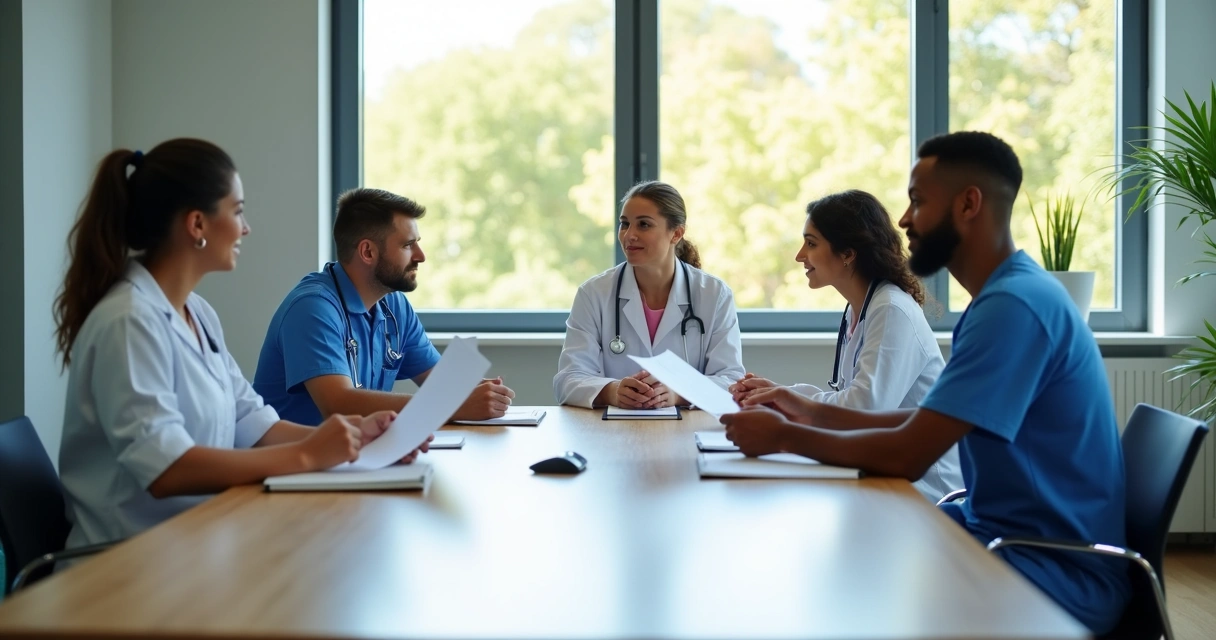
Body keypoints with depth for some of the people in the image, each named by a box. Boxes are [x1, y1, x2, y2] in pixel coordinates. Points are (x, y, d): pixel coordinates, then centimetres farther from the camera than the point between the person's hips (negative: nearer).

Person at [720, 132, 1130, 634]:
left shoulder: (1013, 303, -22)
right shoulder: (1007, 293, 12)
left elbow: (907, 455, -24)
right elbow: (927, 424, 16)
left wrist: (784, 436, -11)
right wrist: (816, 413, 7)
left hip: (1056, 570, -9)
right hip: (1007, 534, 9)